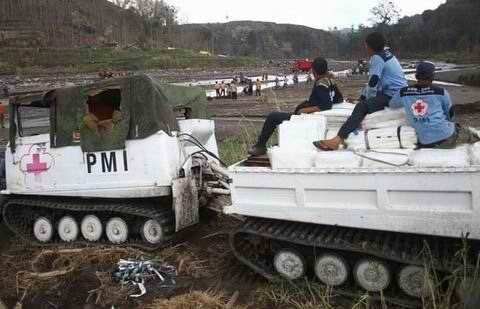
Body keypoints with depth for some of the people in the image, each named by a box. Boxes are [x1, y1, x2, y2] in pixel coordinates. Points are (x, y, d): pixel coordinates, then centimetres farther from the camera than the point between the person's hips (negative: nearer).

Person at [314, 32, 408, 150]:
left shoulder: (377, 57, -12)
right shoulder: (387, 54, 18)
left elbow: (373, 83, -17)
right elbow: (374, 81, 22)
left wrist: (369, 99, -2)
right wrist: (364, 96, 20)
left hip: (393, 96, -11)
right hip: (400, 93, 11)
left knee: (362, 107, -26)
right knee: (363, 100, 27)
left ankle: (337, 140, -38)